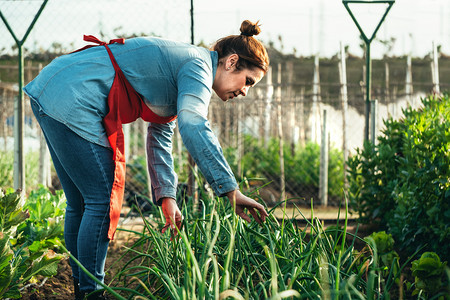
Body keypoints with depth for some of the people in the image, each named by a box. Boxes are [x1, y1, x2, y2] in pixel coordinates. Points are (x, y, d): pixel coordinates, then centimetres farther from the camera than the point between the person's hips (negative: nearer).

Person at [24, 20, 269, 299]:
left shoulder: (180, 63, 20)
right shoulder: (198, 66, -10)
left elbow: (160, 138, 21)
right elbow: (193, 127, -27)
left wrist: (167, 196, 10)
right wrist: (232, 190, -30)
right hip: (71, 101, -11)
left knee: (81, 203, 16)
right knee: (103, 200, -5)